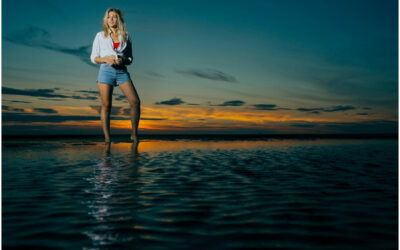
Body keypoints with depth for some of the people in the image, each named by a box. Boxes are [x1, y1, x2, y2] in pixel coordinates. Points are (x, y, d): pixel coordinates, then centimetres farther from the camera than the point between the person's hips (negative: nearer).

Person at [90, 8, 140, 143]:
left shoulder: (126, 36, 13)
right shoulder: (100, 35, 10)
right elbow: (93, 58, 8)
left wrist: (122, 60, -8)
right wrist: (105, 59, -11)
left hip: (122, 71, 2)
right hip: (106, 71, -1)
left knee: (135, 101, -11)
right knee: (106, 106, -4)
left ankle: (134, 134, 3)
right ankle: (107, 139, 3)